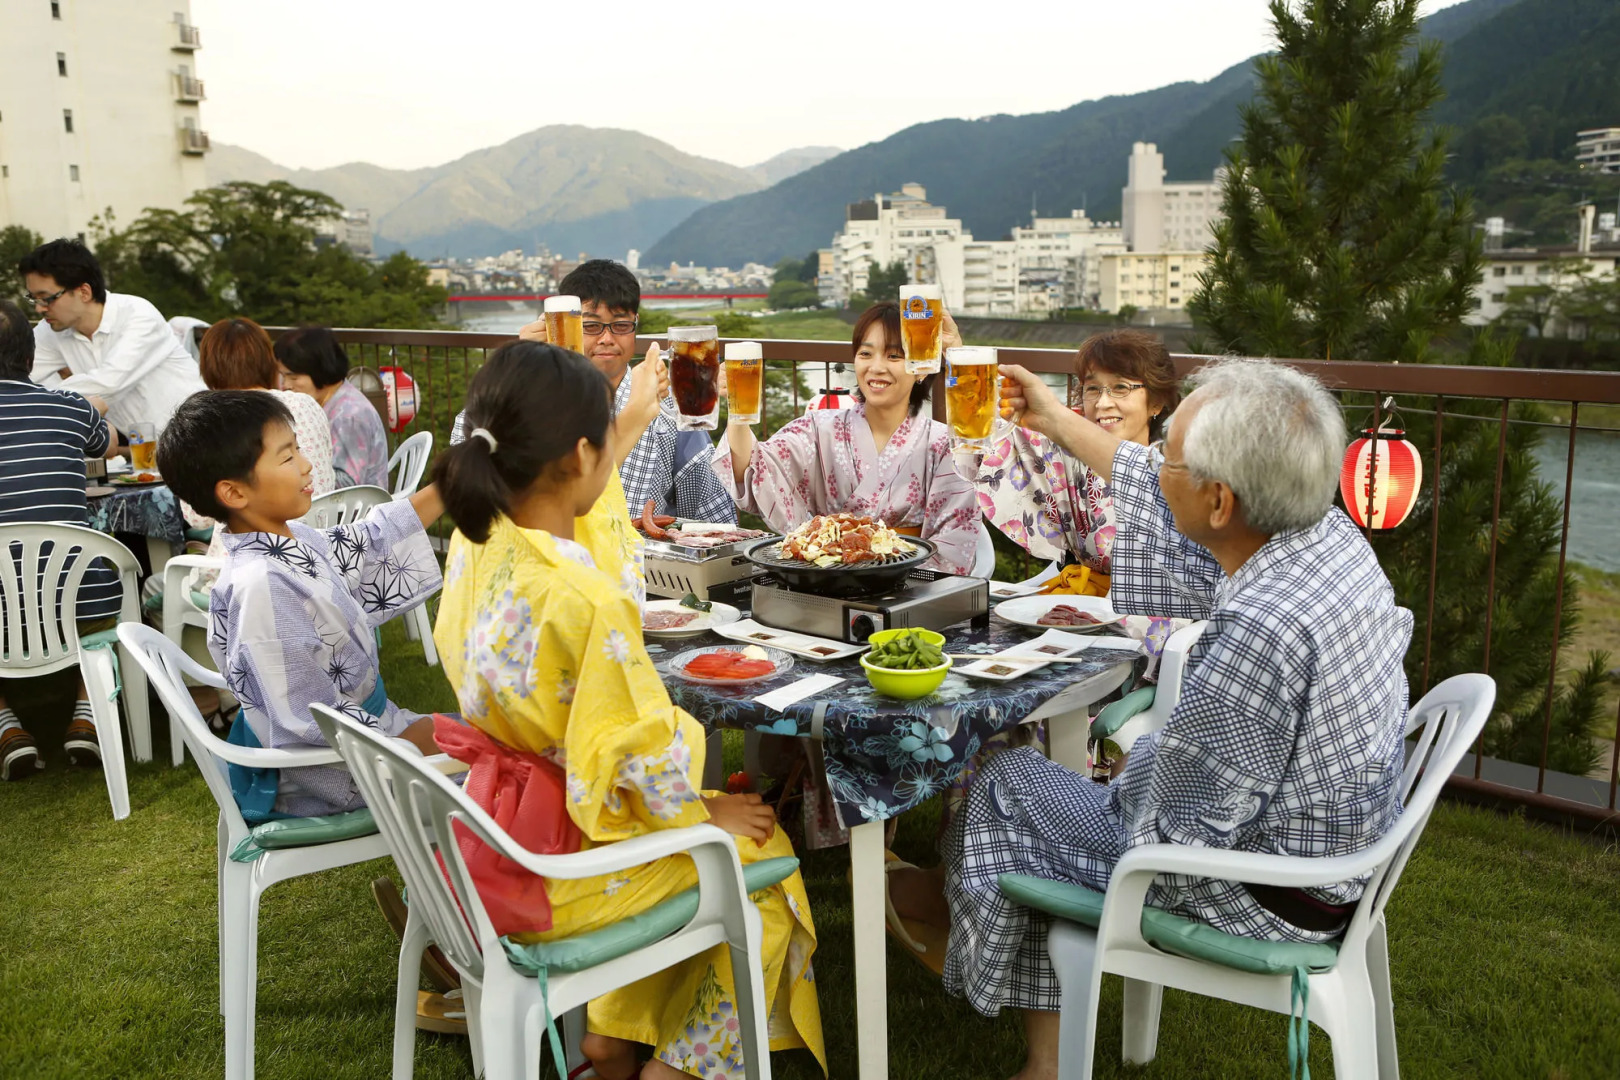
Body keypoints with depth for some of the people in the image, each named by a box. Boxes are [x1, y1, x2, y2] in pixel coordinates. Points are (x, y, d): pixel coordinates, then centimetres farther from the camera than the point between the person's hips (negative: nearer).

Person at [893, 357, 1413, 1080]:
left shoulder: (1263, 629, -36)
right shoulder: (1330, 535, -9)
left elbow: (1194, 831, -26)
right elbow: (1176, 518, 9)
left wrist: (1128, 769, -5)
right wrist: (1055, 422, 18)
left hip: (1266, 898, -8)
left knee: (1003, 786, 6)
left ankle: (957, 905, 42)